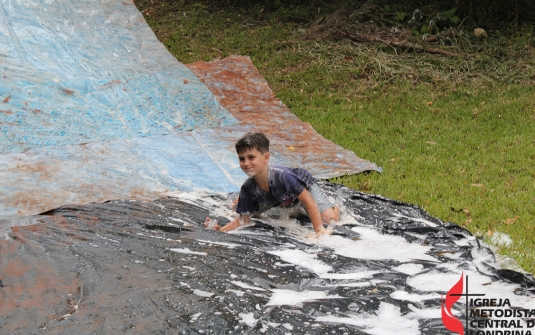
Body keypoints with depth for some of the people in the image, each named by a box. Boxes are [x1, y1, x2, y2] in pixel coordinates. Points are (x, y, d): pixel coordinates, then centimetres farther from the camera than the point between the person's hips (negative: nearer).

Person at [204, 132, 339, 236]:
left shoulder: (282, 175, -45)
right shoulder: (248, 188, -31)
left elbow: (308, 201, -38)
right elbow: (244, 218, -19)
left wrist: (319, 230, -43)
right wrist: (221, 230, -35)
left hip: (304, 186, -4)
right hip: (281, 201, 4)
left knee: (330, 218, -19)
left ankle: (334, 207, 18)